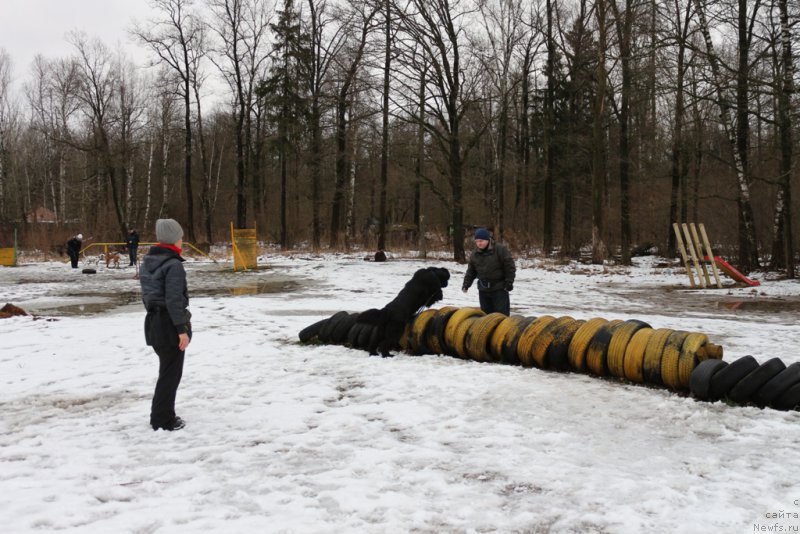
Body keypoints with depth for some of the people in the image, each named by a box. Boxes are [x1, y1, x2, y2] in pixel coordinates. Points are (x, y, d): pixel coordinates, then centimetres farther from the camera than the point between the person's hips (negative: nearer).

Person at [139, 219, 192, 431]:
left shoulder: (148, 261, 9)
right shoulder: (173, 264, -18)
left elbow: (147, 294, 14)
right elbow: (174, 300, -22)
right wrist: (182, 329, -19)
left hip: (153, 321, 9)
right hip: (170, 324, -9)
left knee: (167, 369, 21)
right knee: (171, 373, 3)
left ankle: (159, 415, 29)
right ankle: (164, 420, 10)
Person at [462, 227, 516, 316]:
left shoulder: (500, 250, -11)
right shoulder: (474, 254, 5)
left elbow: (510, 266, -9)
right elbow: (471, 271, 14)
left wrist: (509, 282, -11)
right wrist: (466, 283, 3)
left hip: (500, 289, -5)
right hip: (483, 289, 5)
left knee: (502, 313, -7)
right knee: (486, 313, 11)